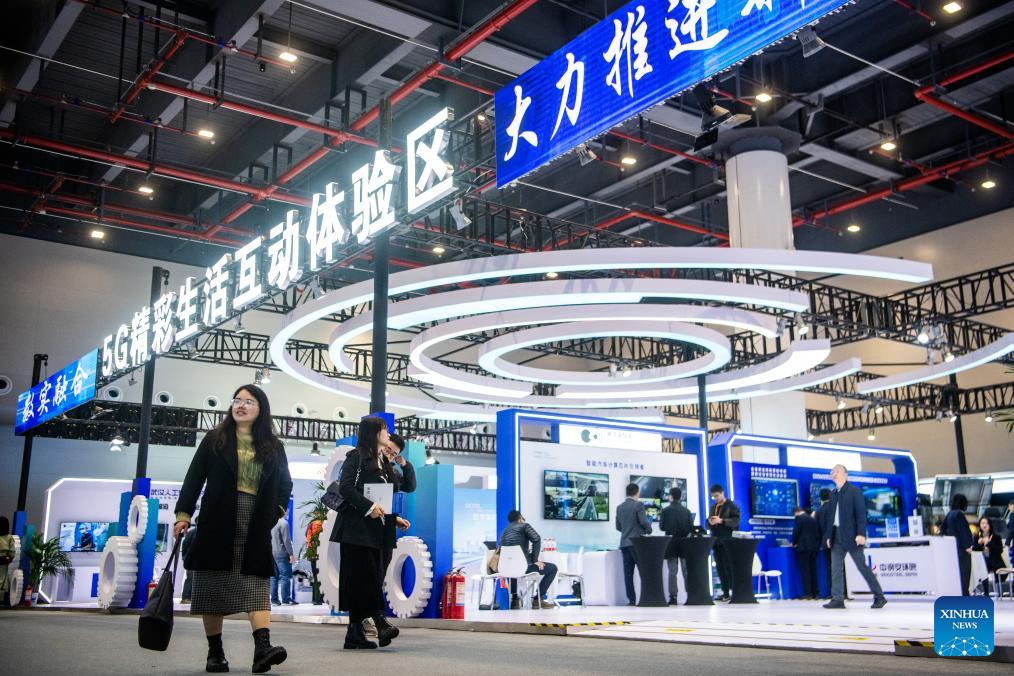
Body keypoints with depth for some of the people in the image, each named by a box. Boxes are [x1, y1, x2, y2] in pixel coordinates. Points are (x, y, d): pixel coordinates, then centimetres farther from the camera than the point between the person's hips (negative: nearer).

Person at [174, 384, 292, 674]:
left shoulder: (273, 447, 11)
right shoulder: (215, 439, 7)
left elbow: (285, 484, 18)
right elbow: (194, 477, 3)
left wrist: (277, 510, 3)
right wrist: (183, 514, -5)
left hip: (256, 529, 1)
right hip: (218, 525, 0)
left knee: (257, 584, -9)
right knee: (213, 584, 2)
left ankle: (262, 647, -20)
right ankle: (215, 652, 10)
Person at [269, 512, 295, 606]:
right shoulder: (283, 523, -11)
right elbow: (286, 540, -14)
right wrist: (291, 554, -11)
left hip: (272, 554, 8)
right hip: (282, 554, -8)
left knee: (274, 577, 9)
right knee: (285, 576, -4)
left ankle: (274, 599, 9)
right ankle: (286, 599, -4)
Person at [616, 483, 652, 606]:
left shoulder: (620, 507, 11)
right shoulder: (638, 505, -8)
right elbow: (644, 522, -14)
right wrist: (648, 530, 5)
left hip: (624, 543, 5)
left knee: (628, 573, 3)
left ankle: (631, 600, 1)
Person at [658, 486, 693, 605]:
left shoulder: (665, 510, -8)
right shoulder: (687, 511, -2)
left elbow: (661, 527, -5)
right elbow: (691, 527, -2)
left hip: (671, 544, -2)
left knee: (672, 572, 2)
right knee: (687, 571, 9)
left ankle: (673, 597, -1)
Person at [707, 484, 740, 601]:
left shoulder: (731, 506, 0)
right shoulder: (713, 508, 19)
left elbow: (736, 521, -12)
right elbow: (709, 526, 19)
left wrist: (721, 521, -22)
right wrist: (710, 523, -4)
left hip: (728, 542, -6)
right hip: (716, 542, 6)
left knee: (729, 567, -9)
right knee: (720, 568, 6)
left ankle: (734, 591, -6)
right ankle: (725, 592, 10)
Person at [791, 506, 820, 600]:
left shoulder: (799, 518, -5)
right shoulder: (813, 519, 14)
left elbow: (796, 532, -9)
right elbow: (818, 533, 13)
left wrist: (794, 543, 6)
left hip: (803, 547, -6)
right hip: (814, 547, 6)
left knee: (805, 571, -5)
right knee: (813, 570, 9)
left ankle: (807, 594, -7)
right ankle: (815, 593, 10)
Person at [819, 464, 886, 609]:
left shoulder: (854, 491, -5)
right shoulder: (834, 494, 14)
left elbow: (861, 513, -12)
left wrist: (861, 534, -21)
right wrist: (828, 535, 10)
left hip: (851, 536, -6)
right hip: (837, 536, 6)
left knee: (862, 566, -2)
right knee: (836, 567, 1)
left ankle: (879, 597, 9)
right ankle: (838, 599, 2)